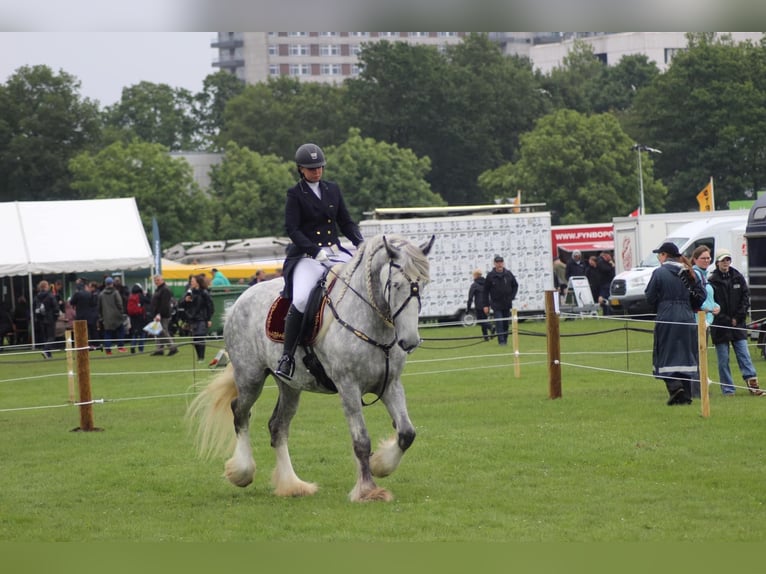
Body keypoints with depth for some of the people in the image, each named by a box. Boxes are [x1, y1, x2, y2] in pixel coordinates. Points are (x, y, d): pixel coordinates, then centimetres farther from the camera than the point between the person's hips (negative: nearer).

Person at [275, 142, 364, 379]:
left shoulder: (332, 189, 15)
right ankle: (287, 356, -20)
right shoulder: (295, 194, 1)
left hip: (335, 252, 5)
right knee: (301, 300, -29)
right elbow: (292, 229, -8)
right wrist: (315, 251, -22)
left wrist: (360, 243, -2)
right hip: (306, 256, -5)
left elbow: (346, 222, 17)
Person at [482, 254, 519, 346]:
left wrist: (512, 296, 2)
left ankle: (505, 339, 20)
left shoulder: (508, 274, 3)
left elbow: (515, 285, 15)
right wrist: (486, 305, -4)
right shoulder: (490, 276, -4)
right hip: (496, 304, -3)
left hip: (507, 304, 3)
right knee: (499, 323, -11)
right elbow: (486, 291, -1)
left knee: (506, 324, 9)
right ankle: (501, 341, -11)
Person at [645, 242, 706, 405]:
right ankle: (686, 396, 7)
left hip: (666, 318, -4)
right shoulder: (688, 273, 6)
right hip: (687, 318, 4)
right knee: (685, 355, 9)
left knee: (665, 355, 2)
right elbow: (700, 296, 5)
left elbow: (650, 298, -5)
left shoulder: (659, 273, -7)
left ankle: (675, 386, -19)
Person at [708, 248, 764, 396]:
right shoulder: (712, 281, -5)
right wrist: (727, 320, -9)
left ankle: (752, 384, -5)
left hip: (737, 324, 3)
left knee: (744, 355, -1)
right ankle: (728, 390, 4)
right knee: (723, 360, 0)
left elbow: (746, 297, 8)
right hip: (720, 326, -3)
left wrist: (738, 317, -3)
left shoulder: (738, 278, 7)